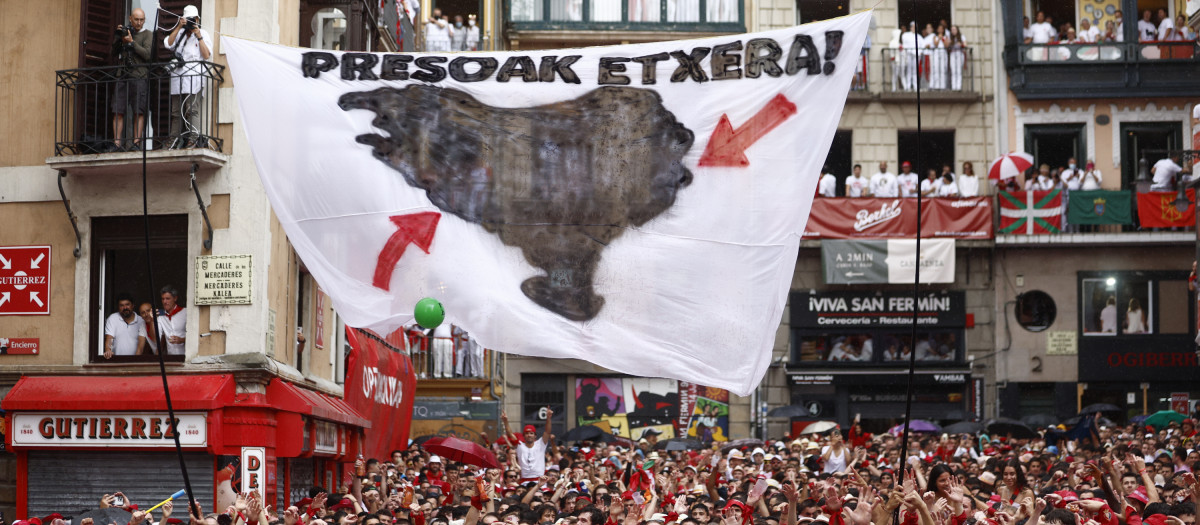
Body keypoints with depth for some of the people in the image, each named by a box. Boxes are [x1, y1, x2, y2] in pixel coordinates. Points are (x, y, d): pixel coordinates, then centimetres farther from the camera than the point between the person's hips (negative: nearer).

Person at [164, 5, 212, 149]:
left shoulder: (203, 34, 10)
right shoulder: (179, 33, 20)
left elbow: (207, 55, -1)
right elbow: (168, 43, 2)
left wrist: (199, 36, -4)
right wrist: (179, 27, 0)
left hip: (194, 77, -4)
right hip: (178, 76, 4)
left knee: (192, 110, -14)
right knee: (176, 111, 1)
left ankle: (193, 138, -19)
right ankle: (176, 139, 1)